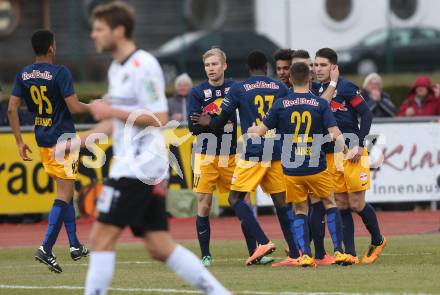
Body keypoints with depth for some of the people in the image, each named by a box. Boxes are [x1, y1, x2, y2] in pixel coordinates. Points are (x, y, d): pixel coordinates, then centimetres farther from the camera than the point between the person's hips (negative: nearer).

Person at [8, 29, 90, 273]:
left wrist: (20, 142, 7)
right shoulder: (60, 72, -14)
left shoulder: (23, 75, 4)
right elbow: (74, 107, -18)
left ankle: (75, 246, 23)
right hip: (62, 139, -7)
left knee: (65, 191, 18)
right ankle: (46, 249, -14)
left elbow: (12, 109, 1)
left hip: (42, 141, 7)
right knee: (64, 195, -4)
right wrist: (91, 107, 3)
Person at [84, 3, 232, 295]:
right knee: (160, 246, 7)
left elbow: (159, 118, -18)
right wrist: (77, 141, 22)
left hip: (139, 167, -9)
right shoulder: (117, 68, 17)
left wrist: (111, 111, -17)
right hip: (130, 164, 9)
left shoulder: (143, 65, -12)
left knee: (101, 237, -9)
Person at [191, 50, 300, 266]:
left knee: (235, 198, 3)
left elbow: (221, 121, 3)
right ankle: (295, 254, 3)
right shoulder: (281, 88, 9)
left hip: (252, 153, -4)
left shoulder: (238, 89, 0)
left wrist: (208, 123, 24)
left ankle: (263, 242, -12)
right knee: (280, 200, 7)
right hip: (277, 152, 4)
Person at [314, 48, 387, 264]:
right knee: (341, 205, 4)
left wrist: (359, 145, -15)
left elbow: (366, 115, -10)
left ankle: (378, 241, 19)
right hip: (331, 155, 6)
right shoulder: (317, 91, 10)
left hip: (352, 154, -6)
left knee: (356, 204, -4)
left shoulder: (346, 88, -9)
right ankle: (350, 253, 6)